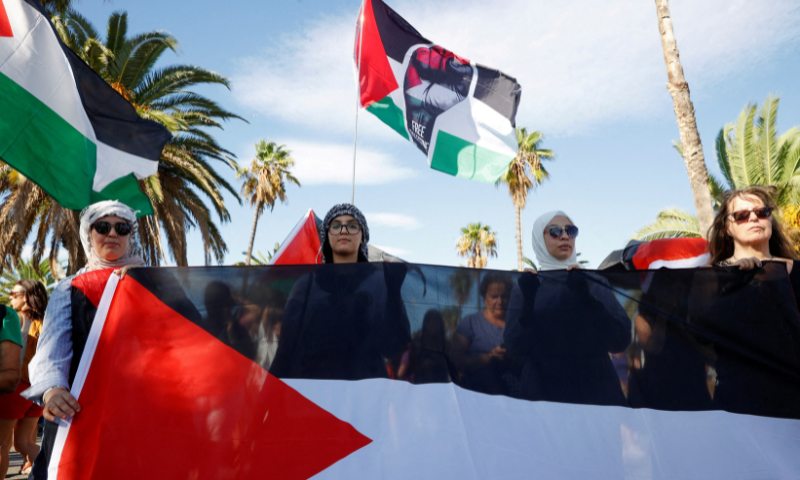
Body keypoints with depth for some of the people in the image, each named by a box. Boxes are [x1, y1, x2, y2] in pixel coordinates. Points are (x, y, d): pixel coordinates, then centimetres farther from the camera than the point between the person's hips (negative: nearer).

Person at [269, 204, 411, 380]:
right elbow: (287, 347, 3)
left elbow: (392, 347, -9)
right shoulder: (306, 283, 6)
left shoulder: (380, 281, 1)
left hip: (364, 383, -1)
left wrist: (394, 290, -19)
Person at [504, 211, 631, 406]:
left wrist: (586, 297, -18)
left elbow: (621, 340, -8)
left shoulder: (595, 282, 3)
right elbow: (516, 347, -7)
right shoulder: (525, 286, 1)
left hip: (597, 389, 1)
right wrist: (528, 301, -20)